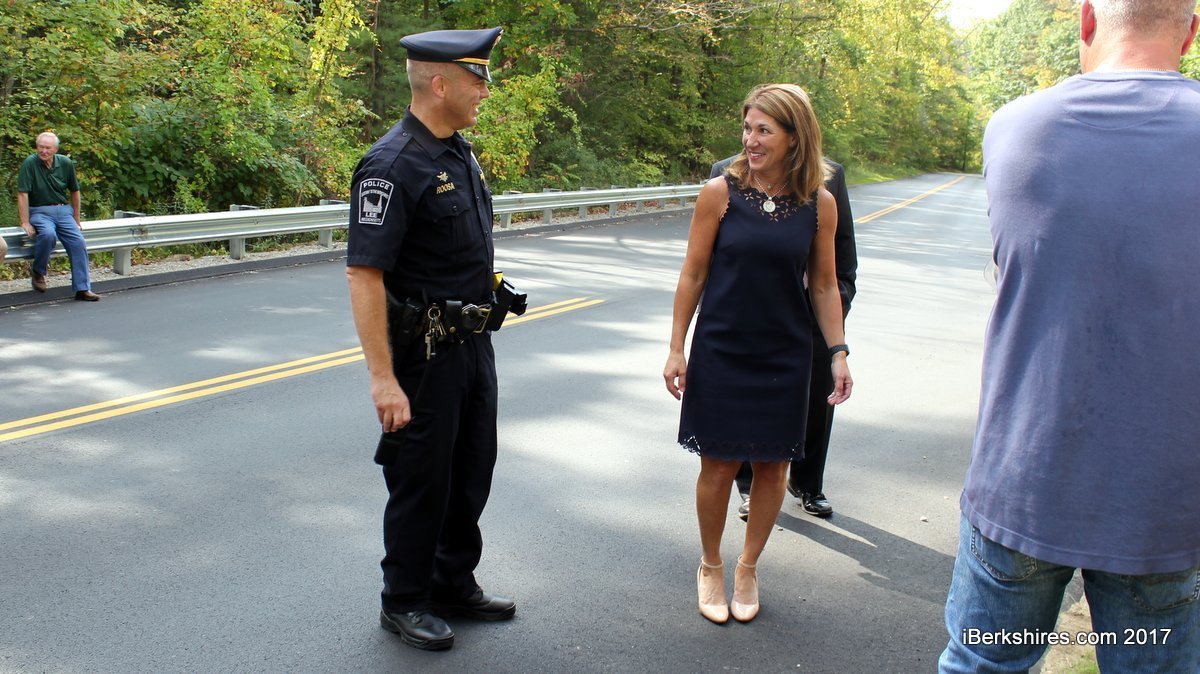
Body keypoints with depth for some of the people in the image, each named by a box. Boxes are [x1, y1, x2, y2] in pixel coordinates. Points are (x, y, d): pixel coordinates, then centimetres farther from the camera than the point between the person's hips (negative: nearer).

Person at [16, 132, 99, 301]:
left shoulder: (66, 163, 2)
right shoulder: (30, 163, -11)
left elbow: (74, 191, 14)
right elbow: (22, 194, -12)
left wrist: (76, 218, 17)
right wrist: (25, 223, -16)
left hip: (63, 211, 4)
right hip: (39, 212, -4)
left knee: (78, 242, -15)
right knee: (48, 234, -34)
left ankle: (82, 288, -10)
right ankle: (37, 271, -8)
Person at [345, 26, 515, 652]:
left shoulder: (460, 152, 8)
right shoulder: (392, 165, -20)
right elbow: (364, 276, -25)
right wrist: (384, 379, -27)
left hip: (473, 344, 9)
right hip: (425, 353, -9)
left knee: (471, 472, 19)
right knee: (421, 481, 6)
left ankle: (455, 583, 37)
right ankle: (404, 601, 27)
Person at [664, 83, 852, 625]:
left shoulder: (819, 204, -2)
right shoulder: (720, 192, -8)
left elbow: (824, 285, 6)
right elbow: (693, 275, -3)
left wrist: (838, 352, 1)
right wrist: (676, 349, -3)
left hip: (784, 358, 2)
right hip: (721, 353, -2)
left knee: (772, 467, 10)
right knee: (718, 466, 5)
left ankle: (747, 569, 31)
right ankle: (710, 567, 28)